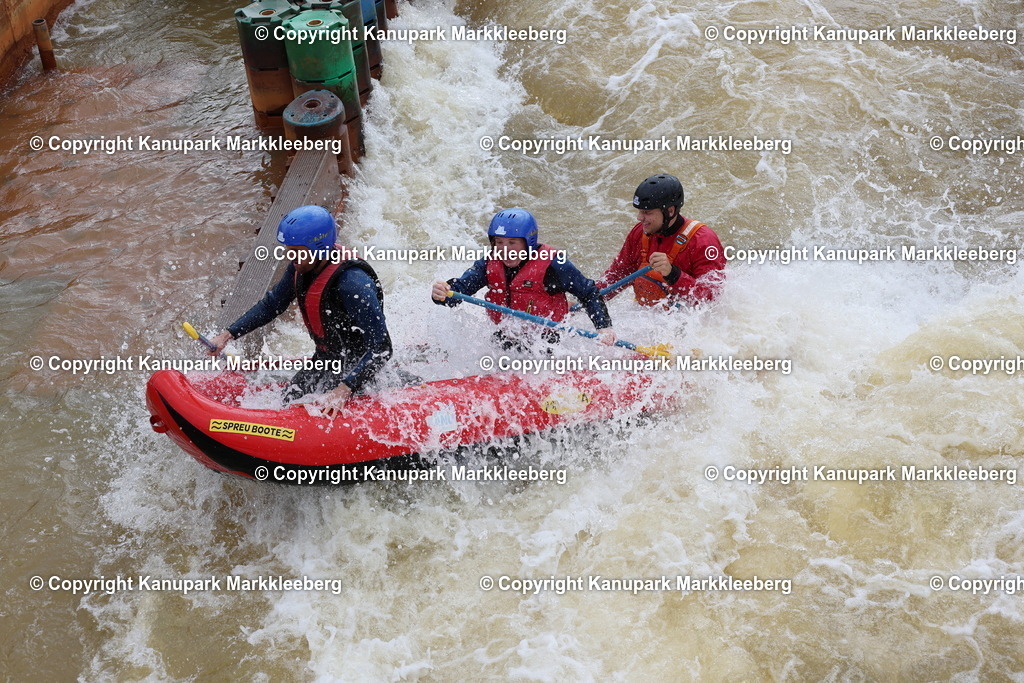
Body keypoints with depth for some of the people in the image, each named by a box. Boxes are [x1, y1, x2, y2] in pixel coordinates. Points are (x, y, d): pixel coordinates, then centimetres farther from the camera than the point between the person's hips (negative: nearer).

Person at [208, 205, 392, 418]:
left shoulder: (352, 283, -32)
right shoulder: (300, 268, -7)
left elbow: (382, 348, -34)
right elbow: (271, 305, 11)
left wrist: (343, 391, -41)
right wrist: (227, 335, 3)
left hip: (354, 371, -8)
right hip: (323, 361, 8)